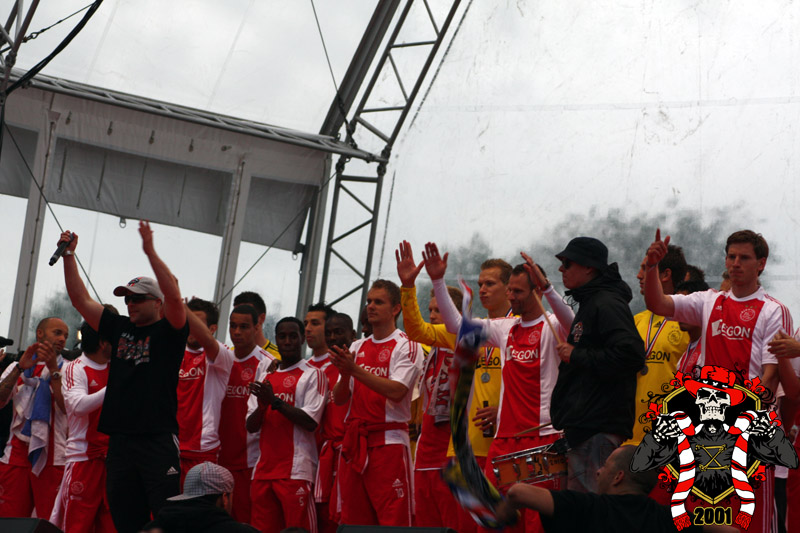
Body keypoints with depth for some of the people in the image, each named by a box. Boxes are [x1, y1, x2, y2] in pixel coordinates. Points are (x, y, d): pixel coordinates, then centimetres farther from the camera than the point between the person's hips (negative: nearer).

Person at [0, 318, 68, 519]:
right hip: (16, 455, 2)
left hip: (51, 458, -2)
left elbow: (67, 407, -7)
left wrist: (53, 369, -10)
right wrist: (20, 367, -5)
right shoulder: (17, 368, 19)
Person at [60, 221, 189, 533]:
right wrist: (68, 255, 8)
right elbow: (81, 300, 16)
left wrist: (150, 252, -22)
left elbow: (174, 296, -18)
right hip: (120, 437, 6)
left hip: (158, 439, -6)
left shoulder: (168, 332, 1)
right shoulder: (120, 328, 16)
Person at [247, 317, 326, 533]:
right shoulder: (265, 373, 18)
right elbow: (251, 426, 14)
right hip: (264, 469, 6)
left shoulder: (312, 375, 1)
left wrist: (275, 401, -16)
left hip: (296, 472, -6)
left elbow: (311, 422, -11)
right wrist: (262, 405, -6)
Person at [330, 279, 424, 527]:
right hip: (353, 441, 6)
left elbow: (396, 391, -17)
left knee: (394, 521, -9)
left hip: (388, 441, -6)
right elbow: (339, 399, 13)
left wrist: (354, 369, -19)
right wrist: (345, 375, -7)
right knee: (353, 520, 6)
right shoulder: (357, 347, 17)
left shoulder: (406, 346, -2)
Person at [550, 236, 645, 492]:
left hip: (599, 430, -11)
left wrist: (577, 356, -16)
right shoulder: (589, 304, 21)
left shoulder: (606, 304, -12)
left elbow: (631, 354, -25)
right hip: (582, 426, 11)